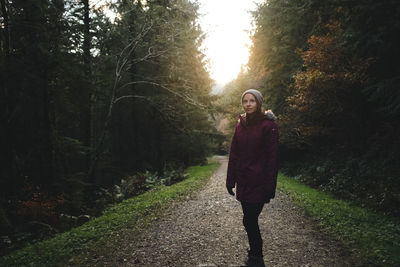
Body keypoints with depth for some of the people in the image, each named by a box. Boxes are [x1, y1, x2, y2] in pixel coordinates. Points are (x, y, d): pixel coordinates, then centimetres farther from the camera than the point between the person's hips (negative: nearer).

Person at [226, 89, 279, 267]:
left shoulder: (268, 125, -7)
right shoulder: (240, 125, 10)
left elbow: (272, 157, -10)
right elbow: (233, 154, 10)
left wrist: (270, 186, -14)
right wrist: (230, 180, 8)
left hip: (258, 182, -5)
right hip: (243, 181, 6)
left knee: (249, 220, -6)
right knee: (251, 219, 12)